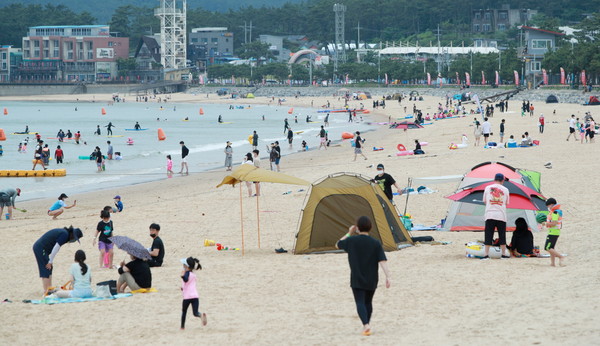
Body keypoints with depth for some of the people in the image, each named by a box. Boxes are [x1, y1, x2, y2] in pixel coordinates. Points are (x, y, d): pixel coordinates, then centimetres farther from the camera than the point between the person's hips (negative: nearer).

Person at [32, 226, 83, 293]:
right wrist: (50, 262, -12)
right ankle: (46, 290, -6)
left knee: (49, 268, 14)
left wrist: (50, 261, 16)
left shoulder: (63, 232, 17)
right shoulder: (65, 234, -14)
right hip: (41, 249, -10)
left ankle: (49, 288, 17)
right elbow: (56, 248, -17)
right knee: (46, 269, -7)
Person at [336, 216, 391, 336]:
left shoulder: (351, 241, -7)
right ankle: (367, 325, 29)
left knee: (360, 302, -5)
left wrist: (349, 234, 20)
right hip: (372, 280, 2)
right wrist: (388, 276, -15)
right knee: (368, 302, 19)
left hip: (357, 279, -2)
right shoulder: (376, 243, -6)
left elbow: (338, 245, 13)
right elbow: (382, 261, -14)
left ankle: (366, 325, -25)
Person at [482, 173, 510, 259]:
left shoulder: (488, 188, 4)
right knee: (502, 235, 9)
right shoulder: (505, 190, 5)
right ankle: (504, 254, 12)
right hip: (501, 215, 0)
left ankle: (486, 255, -5)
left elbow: (485, 201, 13)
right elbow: (506, 203, 13)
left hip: (489, 214, 0)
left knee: (488, 236, 0)